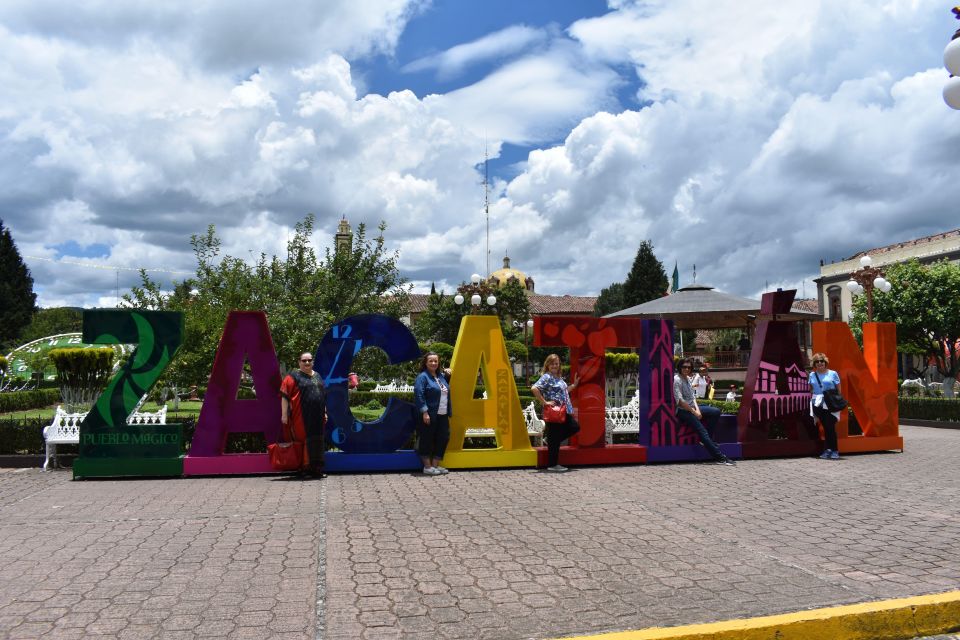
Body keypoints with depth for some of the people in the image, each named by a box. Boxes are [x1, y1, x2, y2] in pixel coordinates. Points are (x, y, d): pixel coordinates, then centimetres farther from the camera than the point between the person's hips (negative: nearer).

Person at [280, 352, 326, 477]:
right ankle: (306, 466, 5)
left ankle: (315, 468, 14)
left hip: (317, 416, 6)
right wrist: (284, 414, -13)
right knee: (304, 440, -4)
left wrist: (324, 412, 19)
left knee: (317, 442, 7)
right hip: (301, 416, -6)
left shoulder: (317, 376, 18)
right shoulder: (294, 376, -2)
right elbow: (285, 396, -7)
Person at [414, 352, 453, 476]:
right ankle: (427, 467, 10)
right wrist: (424, 412, -22)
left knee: (443, 438, 9)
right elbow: (419, 395, -17)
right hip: (429, 415, -8)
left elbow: (446, 390, 35)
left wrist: (447, 375, 18)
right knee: (427, 440, 0)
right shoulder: (423, 377, -9)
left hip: (442, 415, 8)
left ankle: (435, 465, 20)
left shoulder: (441, 376, 15)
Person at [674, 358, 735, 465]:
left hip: (691, 408, 9)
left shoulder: (687, 378, 15)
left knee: (716, 412, -2)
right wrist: (694, 412, -13)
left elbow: (692, 396, 15)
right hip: (682, 411, -9)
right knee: (701, 429, -21)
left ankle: (704, 438, -5)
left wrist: (697, 409, -3)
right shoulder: (677, 379, -13)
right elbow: (680, 401, -19)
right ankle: (719, 457, -21)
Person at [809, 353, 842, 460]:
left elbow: (839, 390, 3)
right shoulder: (812, 375, 12)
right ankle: (828, 449, 9)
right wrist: (811, 401, 8)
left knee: (830, 426, -8)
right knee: (825, 426, 3)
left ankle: (835, 451, -1)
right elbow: (811, 390, 17)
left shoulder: (833, 374, 3)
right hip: (817, 404, 3)